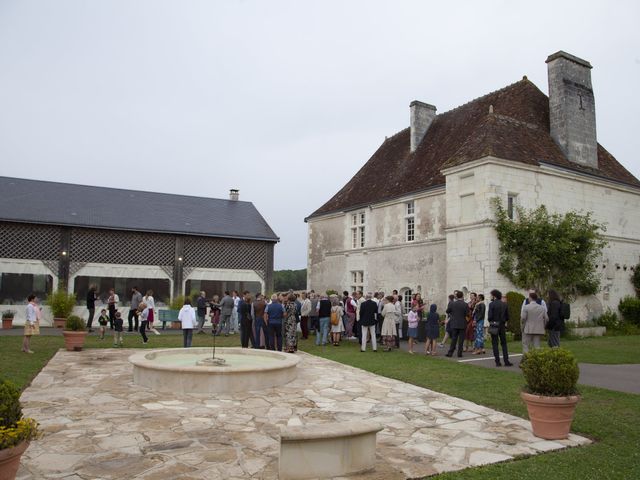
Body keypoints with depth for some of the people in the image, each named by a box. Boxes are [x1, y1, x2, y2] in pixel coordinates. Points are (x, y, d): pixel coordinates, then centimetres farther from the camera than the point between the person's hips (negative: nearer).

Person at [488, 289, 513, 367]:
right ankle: (506, 361, 7)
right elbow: (507, 317, 5)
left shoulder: (492, 304, -11)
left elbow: (489, 316, -15)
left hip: (494, 326, -4)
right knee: (504, 344, 11)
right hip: (502, 326, 4)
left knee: (495, 344, 3)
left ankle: (498, 362, 1)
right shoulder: (504, 304, 4)